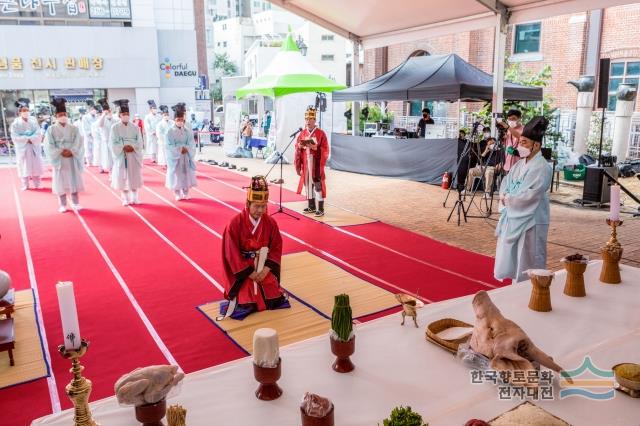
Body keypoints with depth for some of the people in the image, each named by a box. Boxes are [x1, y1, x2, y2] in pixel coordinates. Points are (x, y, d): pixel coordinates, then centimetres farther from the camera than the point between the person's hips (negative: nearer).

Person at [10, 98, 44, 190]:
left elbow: (39, 134, -4)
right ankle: (25, 185, 11)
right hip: (22, 148, -2)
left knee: (36, 166, 6)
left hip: (34, 148, 2)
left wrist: (30, 139, -18)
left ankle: (37, 184, 16)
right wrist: (27, 139, -17)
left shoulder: (33, 120, 1)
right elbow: (15, 137, -10)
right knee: (24, 167, 2)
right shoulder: (15, 123, -5)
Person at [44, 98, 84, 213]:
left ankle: (75, 203, 13)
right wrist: (61, 152, -17)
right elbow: (49, 145, -6)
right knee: (61, 182, 3)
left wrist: (71, 151, -18)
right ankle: (63, 205, 10)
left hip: (72, 159, 1)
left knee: (74, 181, 4)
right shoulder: (51, 129, 0)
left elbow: (78, 144, -4)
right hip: (59, 159, -1)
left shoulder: (74, 129, 3)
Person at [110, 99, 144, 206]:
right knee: (123, 178, 2)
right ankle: (126, 199, 11)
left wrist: (132, 147, -18)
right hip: (121, 156, -1)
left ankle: (134, 198, 14)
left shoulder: (135, 127, 4)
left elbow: (140, 142, 0)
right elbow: (113, 143, -6)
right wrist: (123, 147, -19)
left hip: (134, 155, 2)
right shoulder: (115, 127, -1)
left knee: (134, 177, 5)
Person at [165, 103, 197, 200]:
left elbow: (191, 144, -1)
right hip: (175, 157, -2)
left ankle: (185, 194, 16)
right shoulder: (170, 131, -5)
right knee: (176, 176, 1)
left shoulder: (188, 131, 3)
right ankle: (178, 194, 11)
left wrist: (186, 149, -19)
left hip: (186, 157, 3)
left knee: (186, 175, 5)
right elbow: (169, 146, -9)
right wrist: (180, 149, -17)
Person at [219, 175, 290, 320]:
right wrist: (250, 273, -16)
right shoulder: (235, 224, -16)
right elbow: (232, 253, -15)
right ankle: (237, 295, 21)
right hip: (243, 270, -3)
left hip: (264, 269, 3)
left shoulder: (270, 223, -5)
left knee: (275, 301, -2)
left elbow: (276, 248, -1)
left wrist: (266, 269, -14)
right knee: (246, 306, -13)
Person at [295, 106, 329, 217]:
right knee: (307, 183, 12)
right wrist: (300, 146, -5)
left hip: (316, 164, -6)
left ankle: (321, 209, 1)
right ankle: (311, 206, 24)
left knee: (318, 185, -5)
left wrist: (316, 148, -23)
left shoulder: (320, 133, -7)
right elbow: (297, 147, 16)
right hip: (305, 164, 6)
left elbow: (325, 150, -9)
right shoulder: (302, 133, 10)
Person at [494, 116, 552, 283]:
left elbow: (529, 195, -23)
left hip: (530, 222, -8)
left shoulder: (542, 168, -16)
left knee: (527, 265, 2)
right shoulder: (520, 164, 9)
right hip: (513, 218, 8)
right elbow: (506, 181, 12)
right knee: (509, 259, 16)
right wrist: (504, 195, -9)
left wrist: (508, 199, -11)